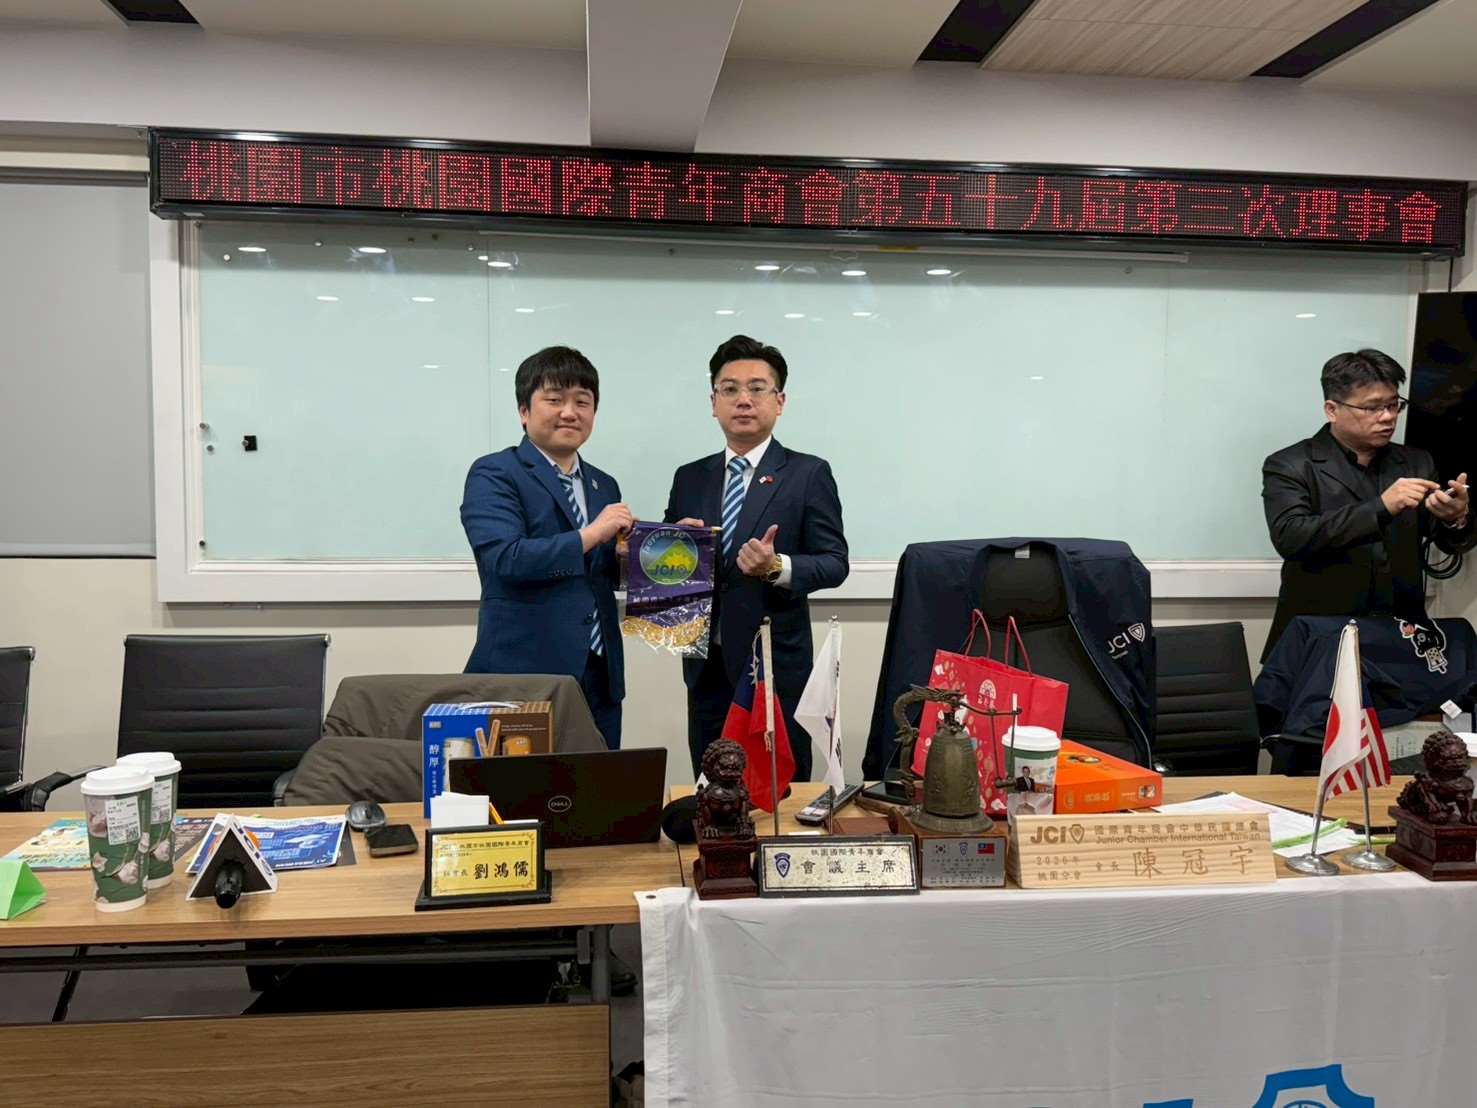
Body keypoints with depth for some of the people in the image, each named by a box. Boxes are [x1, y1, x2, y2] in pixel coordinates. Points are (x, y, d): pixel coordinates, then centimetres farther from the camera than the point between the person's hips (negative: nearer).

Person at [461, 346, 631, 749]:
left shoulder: (605, 487, 17)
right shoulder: (493, 474, -2)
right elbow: (504, 558, -16)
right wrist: (590, 535, -15)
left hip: (599, 678, 6)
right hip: (523, 676, -6)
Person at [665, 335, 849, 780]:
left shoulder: (808, 474, -2)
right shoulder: (689, 478, 11)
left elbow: (835, 563, -5)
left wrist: (777, 567, -22)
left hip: (776, 666, -4)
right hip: (707, 667, 4)